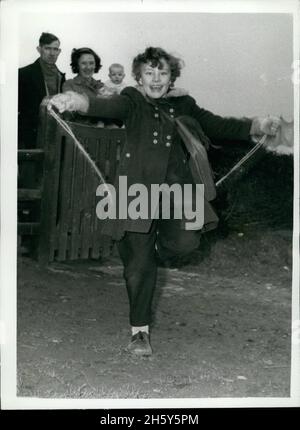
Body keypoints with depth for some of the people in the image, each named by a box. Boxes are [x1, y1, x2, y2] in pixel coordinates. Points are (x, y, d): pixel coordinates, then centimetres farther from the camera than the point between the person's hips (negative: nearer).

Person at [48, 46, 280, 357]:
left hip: (176, 185, 3)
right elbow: (109, 107, -20)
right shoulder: (133, 101, 0)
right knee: (139, 263, -1)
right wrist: (76, 102, -43)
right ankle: (139, 330, 16)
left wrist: (257, 126, -6)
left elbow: (217, 126, 10)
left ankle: (159, 244, 18)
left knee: (186, 242, -21)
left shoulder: (183, 105, 11)